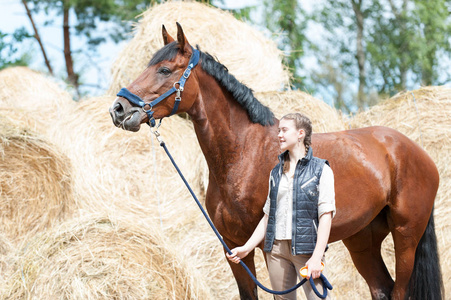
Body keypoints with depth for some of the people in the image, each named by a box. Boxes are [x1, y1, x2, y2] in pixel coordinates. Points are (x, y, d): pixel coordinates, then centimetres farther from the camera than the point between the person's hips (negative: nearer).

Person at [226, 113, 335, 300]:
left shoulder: (321, 170, -3)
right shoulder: (276, 173, 14)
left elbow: (326, 216, -9)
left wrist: (316, 257, -19)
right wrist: (246, 248, 7)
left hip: (306, 248, -5)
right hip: (277, 249, 5)